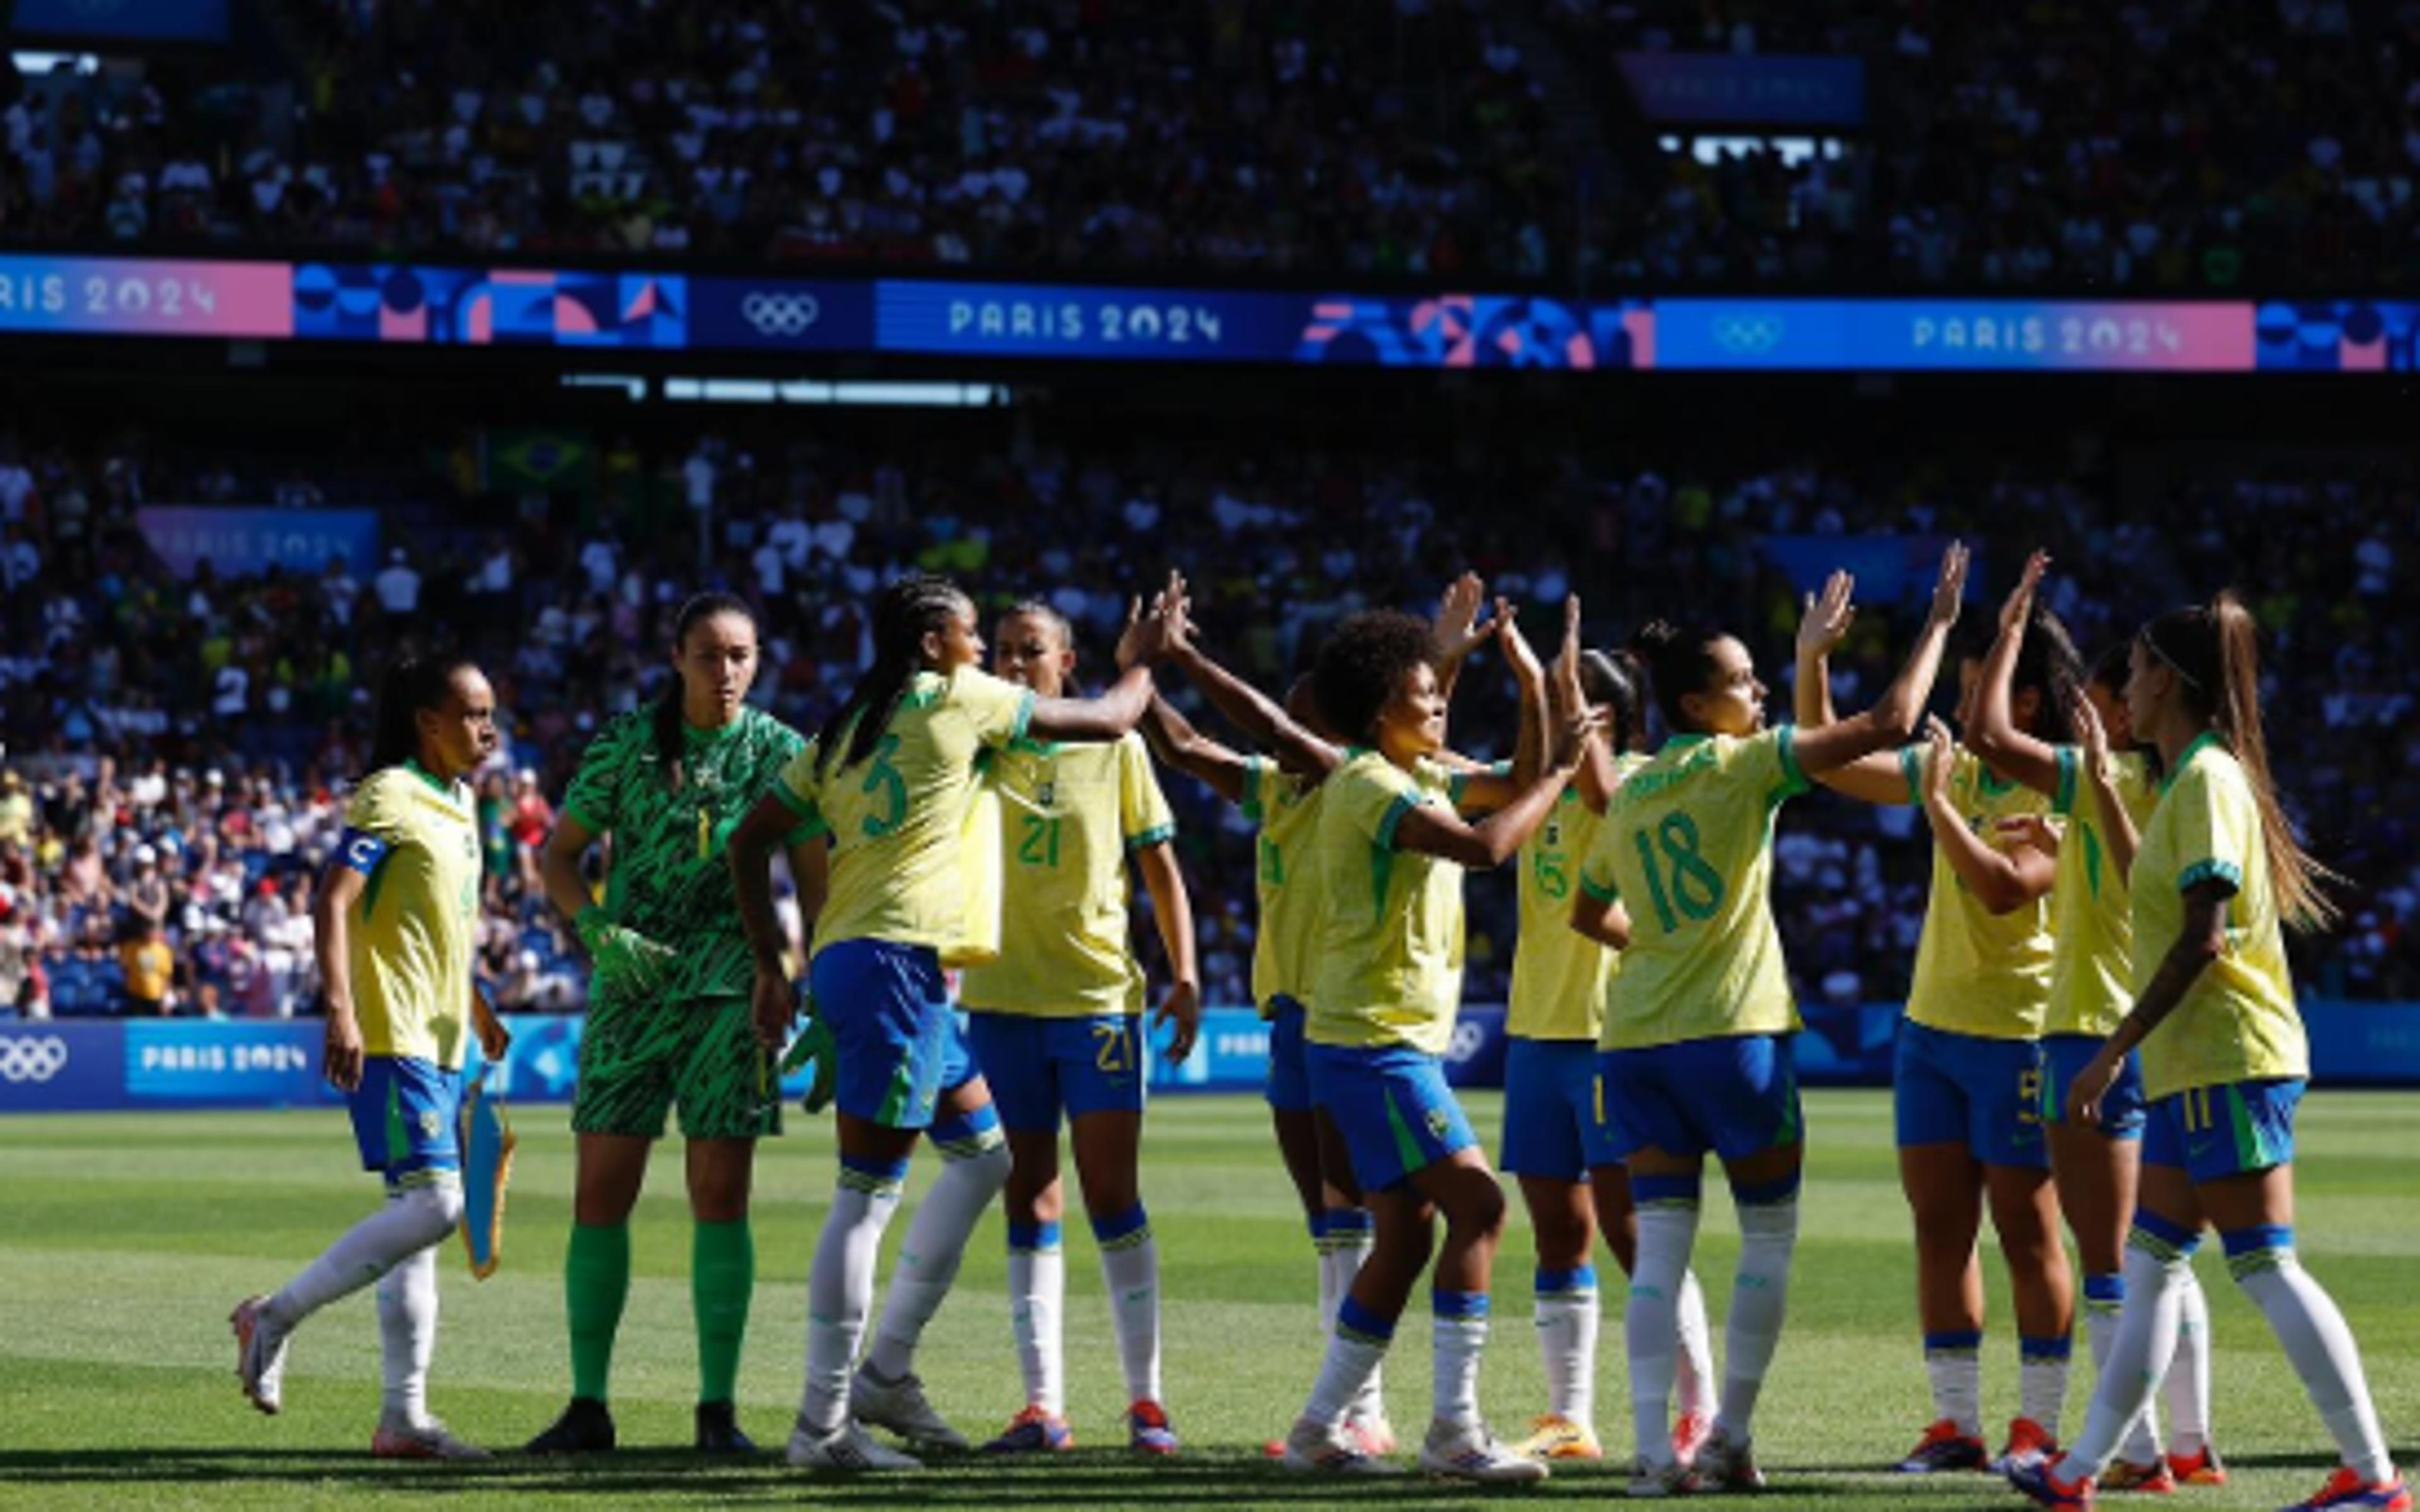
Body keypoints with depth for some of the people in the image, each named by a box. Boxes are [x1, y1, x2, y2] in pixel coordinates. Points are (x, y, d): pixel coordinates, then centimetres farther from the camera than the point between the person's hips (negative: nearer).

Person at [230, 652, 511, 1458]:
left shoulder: (459, 803, 17)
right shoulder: (389, 800, -10)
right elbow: (334, 903, -19)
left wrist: (474, 1008, 30)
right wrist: (341, 1010, -29)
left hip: (436, 1043, 9)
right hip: (389, 1039, -9)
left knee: (420, 1213, 7)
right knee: (433, 1203, -18)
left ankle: (404, 1416, 9)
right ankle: (276, 1315, -8)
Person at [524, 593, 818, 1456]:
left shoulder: (780, 752, 2)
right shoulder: (627, 746, 4)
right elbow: (557, 856, 9)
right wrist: (599, 931, -8)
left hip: (732, 990, -1)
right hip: (631, 987, 1)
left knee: (720, 1197, -4)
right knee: (600, 1196, -1)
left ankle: (718, 1409, 2)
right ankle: (588, 1406, 7)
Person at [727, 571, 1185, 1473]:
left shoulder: (843, 731, 19)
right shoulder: (956, 699, 0)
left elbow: (749, 843, 17)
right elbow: (1108, 721, 7)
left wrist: (772, 969, 19)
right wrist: (1143, 658, 26)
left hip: (841, 959, 9)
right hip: (894, 959, -9)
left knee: (983, 1150, 18)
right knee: (868, 1191, -8)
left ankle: (886, 1370, 15)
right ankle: (824, 1424, -8)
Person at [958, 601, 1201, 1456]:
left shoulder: (1115, 750, 4)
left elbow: (1161, 869, 7)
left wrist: (1184, 976, -1)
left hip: (1100, 993, -2)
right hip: (1002, 995, 2)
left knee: (1111, 1190, -5)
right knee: (1029, 1195, 3)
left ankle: (1145, 1399, 1)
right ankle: (1042, 1406, 4)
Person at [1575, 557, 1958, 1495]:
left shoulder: (1629, 795, 13)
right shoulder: (1742, 764, -6)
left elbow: (1587, 915, 27)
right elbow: (1886, 725, -10)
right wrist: (1939, 621, -2)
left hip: (1635, 1036, 6)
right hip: (1730, 1031, -5)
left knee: (1659, 1250, 4)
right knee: (1769, 1236, 8)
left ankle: (1654, 1449, -5)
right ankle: (1730, 1442, 5)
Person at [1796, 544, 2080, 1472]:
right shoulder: (1955, 768, 9)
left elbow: (2004, 886, -28)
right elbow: (1831, 761, 16)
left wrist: (1936, 805, -25)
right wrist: (1813, 662, 5)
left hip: (2018, 1036, -7)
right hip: (1932, 1023, 7)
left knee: (2026, 1230, -1)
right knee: (1939, 1225, 6)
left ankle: (2039, 1425, 6)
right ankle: (1955, 1424, 11)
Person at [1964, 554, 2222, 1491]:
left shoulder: (2100, 780, -12)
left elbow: (1989, 734, -17)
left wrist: (2011, 629, -7)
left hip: (2095, 1032, -8)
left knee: (2107, 1264, -6)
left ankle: (2138, 1454, -10)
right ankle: (2193, 1445, 15)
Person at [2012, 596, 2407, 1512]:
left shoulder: (2207, 780, -14)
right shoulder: (2199, 777, 16)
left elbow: (2203, 937, -20)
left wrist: (2113, 1053, -19)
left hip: (2227, 1060, -10)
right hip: (2199, 1061, 10)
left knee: (2264, 1266, -10)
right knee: (2150, 1265, 11)